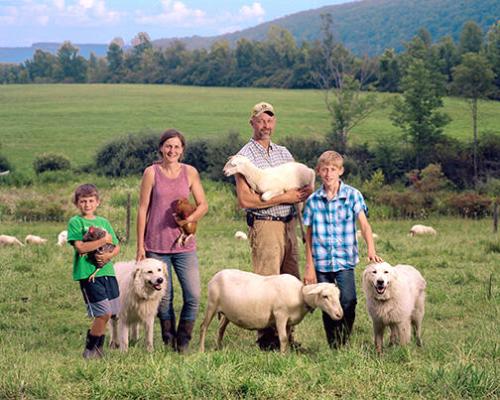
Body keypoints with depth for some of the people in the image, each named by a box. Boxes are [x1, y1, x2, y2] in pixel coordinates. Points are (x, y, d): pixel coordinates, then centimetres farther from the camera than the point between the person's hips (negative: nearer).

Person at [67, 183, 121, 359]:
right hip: (88, 273, -6)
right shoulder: (75, 222, -2)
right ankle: (89, 350, 4)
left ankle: (98, 349, 21)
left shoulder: (104, 222, 15)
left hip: (107, 271, 6)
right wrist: (104, 240, -12)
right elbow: (80, 247, -15)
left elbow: (116, 247, 15)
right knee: (104, 313, -11)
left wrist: (109, 255, -7)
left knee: (105, 314, 6)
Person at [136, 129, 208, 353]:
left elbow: (203, 204, 10)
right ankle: (168, 341, 21)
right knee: (163, 296, 4)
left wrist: (191, 218, -12)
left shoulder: (190, 172, 5)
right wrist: (140, 245, -1)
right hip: (156, 244, -2)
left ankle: (183, 341, 13)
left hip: (184, 244, 2)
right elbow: (143, 209, 1)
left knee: (193, 295, -4)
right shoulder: (152, 172, 0)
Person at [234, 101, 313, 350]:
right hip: (264, 225, -7)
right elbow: (244, 200, -16)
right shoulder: (245, 156, -6)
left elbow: (305, 188, 17)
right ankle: (266, 339, 0)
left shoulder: (283, 152, 15)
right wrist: (283, 198, -14)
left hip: (288, 224, 7)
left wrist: (304, 192, -9)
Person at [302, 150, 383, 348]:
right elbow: (309, 235, 7)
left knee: (347, 302, -13)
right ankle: (333, 347, 17)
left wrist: (371, 250, -25)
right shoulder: (313, 200, 3)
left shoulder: (352, 195, -1)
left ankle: (344, 343, 4)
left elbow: (364, 224, -9)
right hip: (321, 263, 2)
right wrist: (309, 266, 4)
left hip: (345, 260, -2)